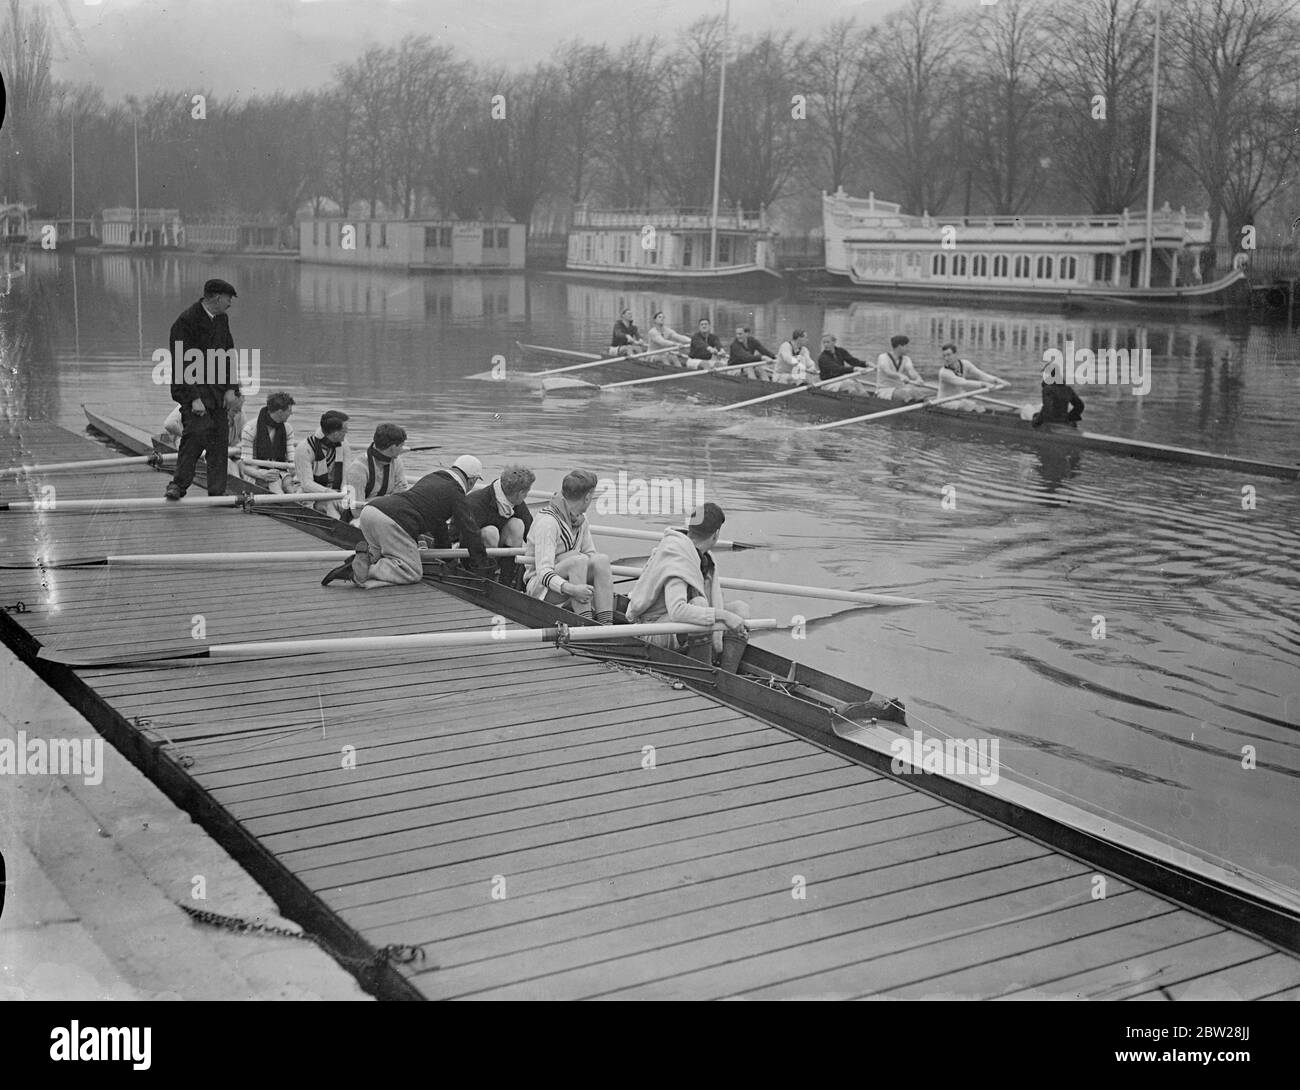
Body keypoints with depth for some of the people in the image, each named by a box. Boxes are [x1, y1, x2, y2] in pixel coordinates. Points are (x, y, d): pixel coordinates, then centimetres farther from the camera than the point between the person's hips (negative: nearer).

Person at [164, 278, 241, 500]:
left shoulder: (221, 320, 12)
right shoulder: (186, 321, -13)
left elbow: (229, 355, 17)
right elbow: (183, 363, -16)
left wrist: (231, 389, 6)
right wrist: (195, 398, -20)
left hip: (218, 391, 7)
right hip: (193, 389, -7)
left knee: (220, 439, 4)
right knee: (197, 431, -20)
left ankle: (217, 491, 9)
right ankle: (179, 484, -11)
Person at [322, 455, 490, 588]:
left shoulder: (431, 478, 32)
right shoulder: (457, 495, 7)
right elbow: (470, 530, 8)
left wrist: (444, 548, 53)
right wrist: (483, 564, 19)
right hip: (391, 522, -8)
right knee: (412, 572, -5)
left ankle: (368, 555, -4)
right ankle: (360, 572, -21)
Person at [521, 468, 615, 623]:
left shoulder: (580, 518, 4)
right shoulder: (546, 521, -22)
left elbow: (590, 553, 9)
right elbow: (543, 571, -30)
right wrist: (571, 588, -46)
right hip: (538, 586, -7)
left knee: (601, 559, -21)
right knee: (578, 560, -33)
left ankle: (606, 624, -31)